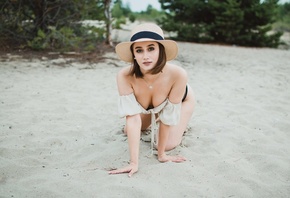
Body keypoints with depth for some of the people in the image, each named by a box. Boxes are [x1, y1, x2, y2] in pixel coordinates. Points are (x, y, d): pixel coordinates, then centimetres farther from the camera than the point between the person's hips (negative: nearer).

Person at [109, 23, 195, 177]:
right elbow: (133, 118, -38)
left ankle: (181, 123, 22)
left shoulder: (178, 74, -45)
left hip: (181, 100, -2)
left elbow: (168, 117, -33)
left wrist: (161, 154, -22)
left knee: (169, 144, -10)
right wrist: (134, 162, -41)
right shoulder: (124, 77, -40)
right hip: (150, 104, 2)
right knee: (128, 131, 10)